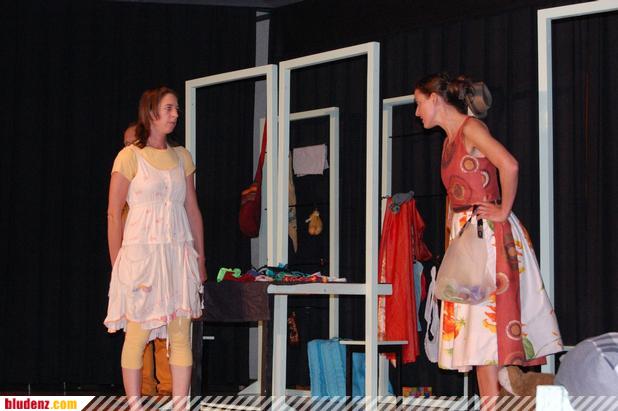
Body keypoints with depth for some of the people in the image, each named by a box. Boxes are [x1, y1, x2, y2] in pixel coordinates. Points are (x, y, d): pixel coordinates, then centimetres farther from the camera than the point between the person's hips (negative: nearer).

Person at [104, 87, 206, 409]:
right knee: (137, 335, -2)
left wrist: (200, 258, 12)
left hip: (178, 255, 5)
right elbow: (114, 213, -3)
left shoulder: (181, 157, 12)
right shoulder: (130, 156, -2)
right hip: (141, 253, -4)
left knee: (181, 336, 2)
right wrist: (117, 264, -6)